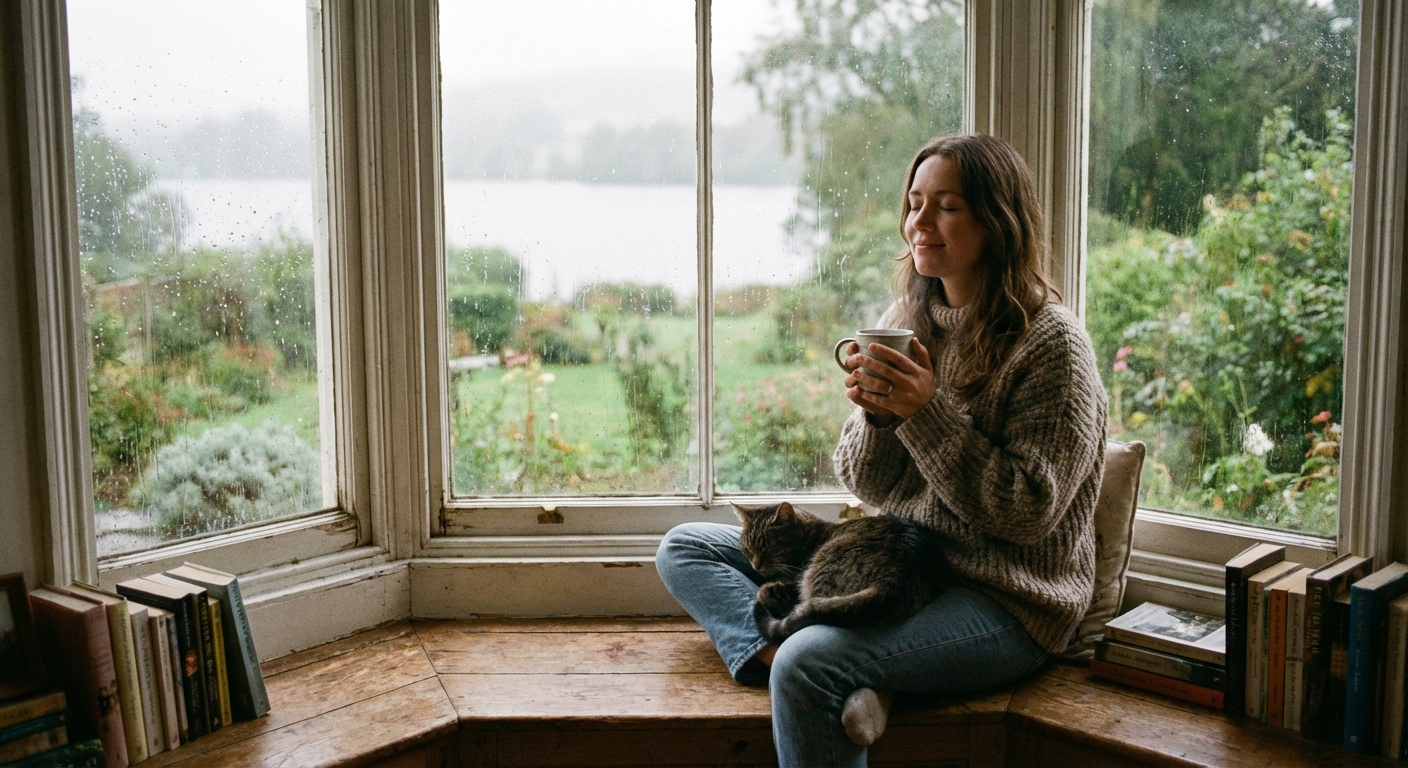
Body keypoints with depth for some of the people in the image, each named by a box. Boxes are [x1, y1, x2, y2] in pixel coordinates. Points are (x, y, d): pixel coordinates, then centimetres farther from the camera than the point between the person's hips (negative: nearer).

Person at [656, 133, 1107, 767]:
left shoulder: (1051, 343, -12)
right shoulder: (907, 321, 7)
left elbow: (1028, 512, -17)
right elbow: (867, 486, 7)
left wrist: (928, 412, -21)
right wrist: (875, 414, -14)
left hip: (1002, 598, -8)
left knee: (812, 663, -34)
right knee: (685, 548, 2)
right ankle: (779, 647, -22)